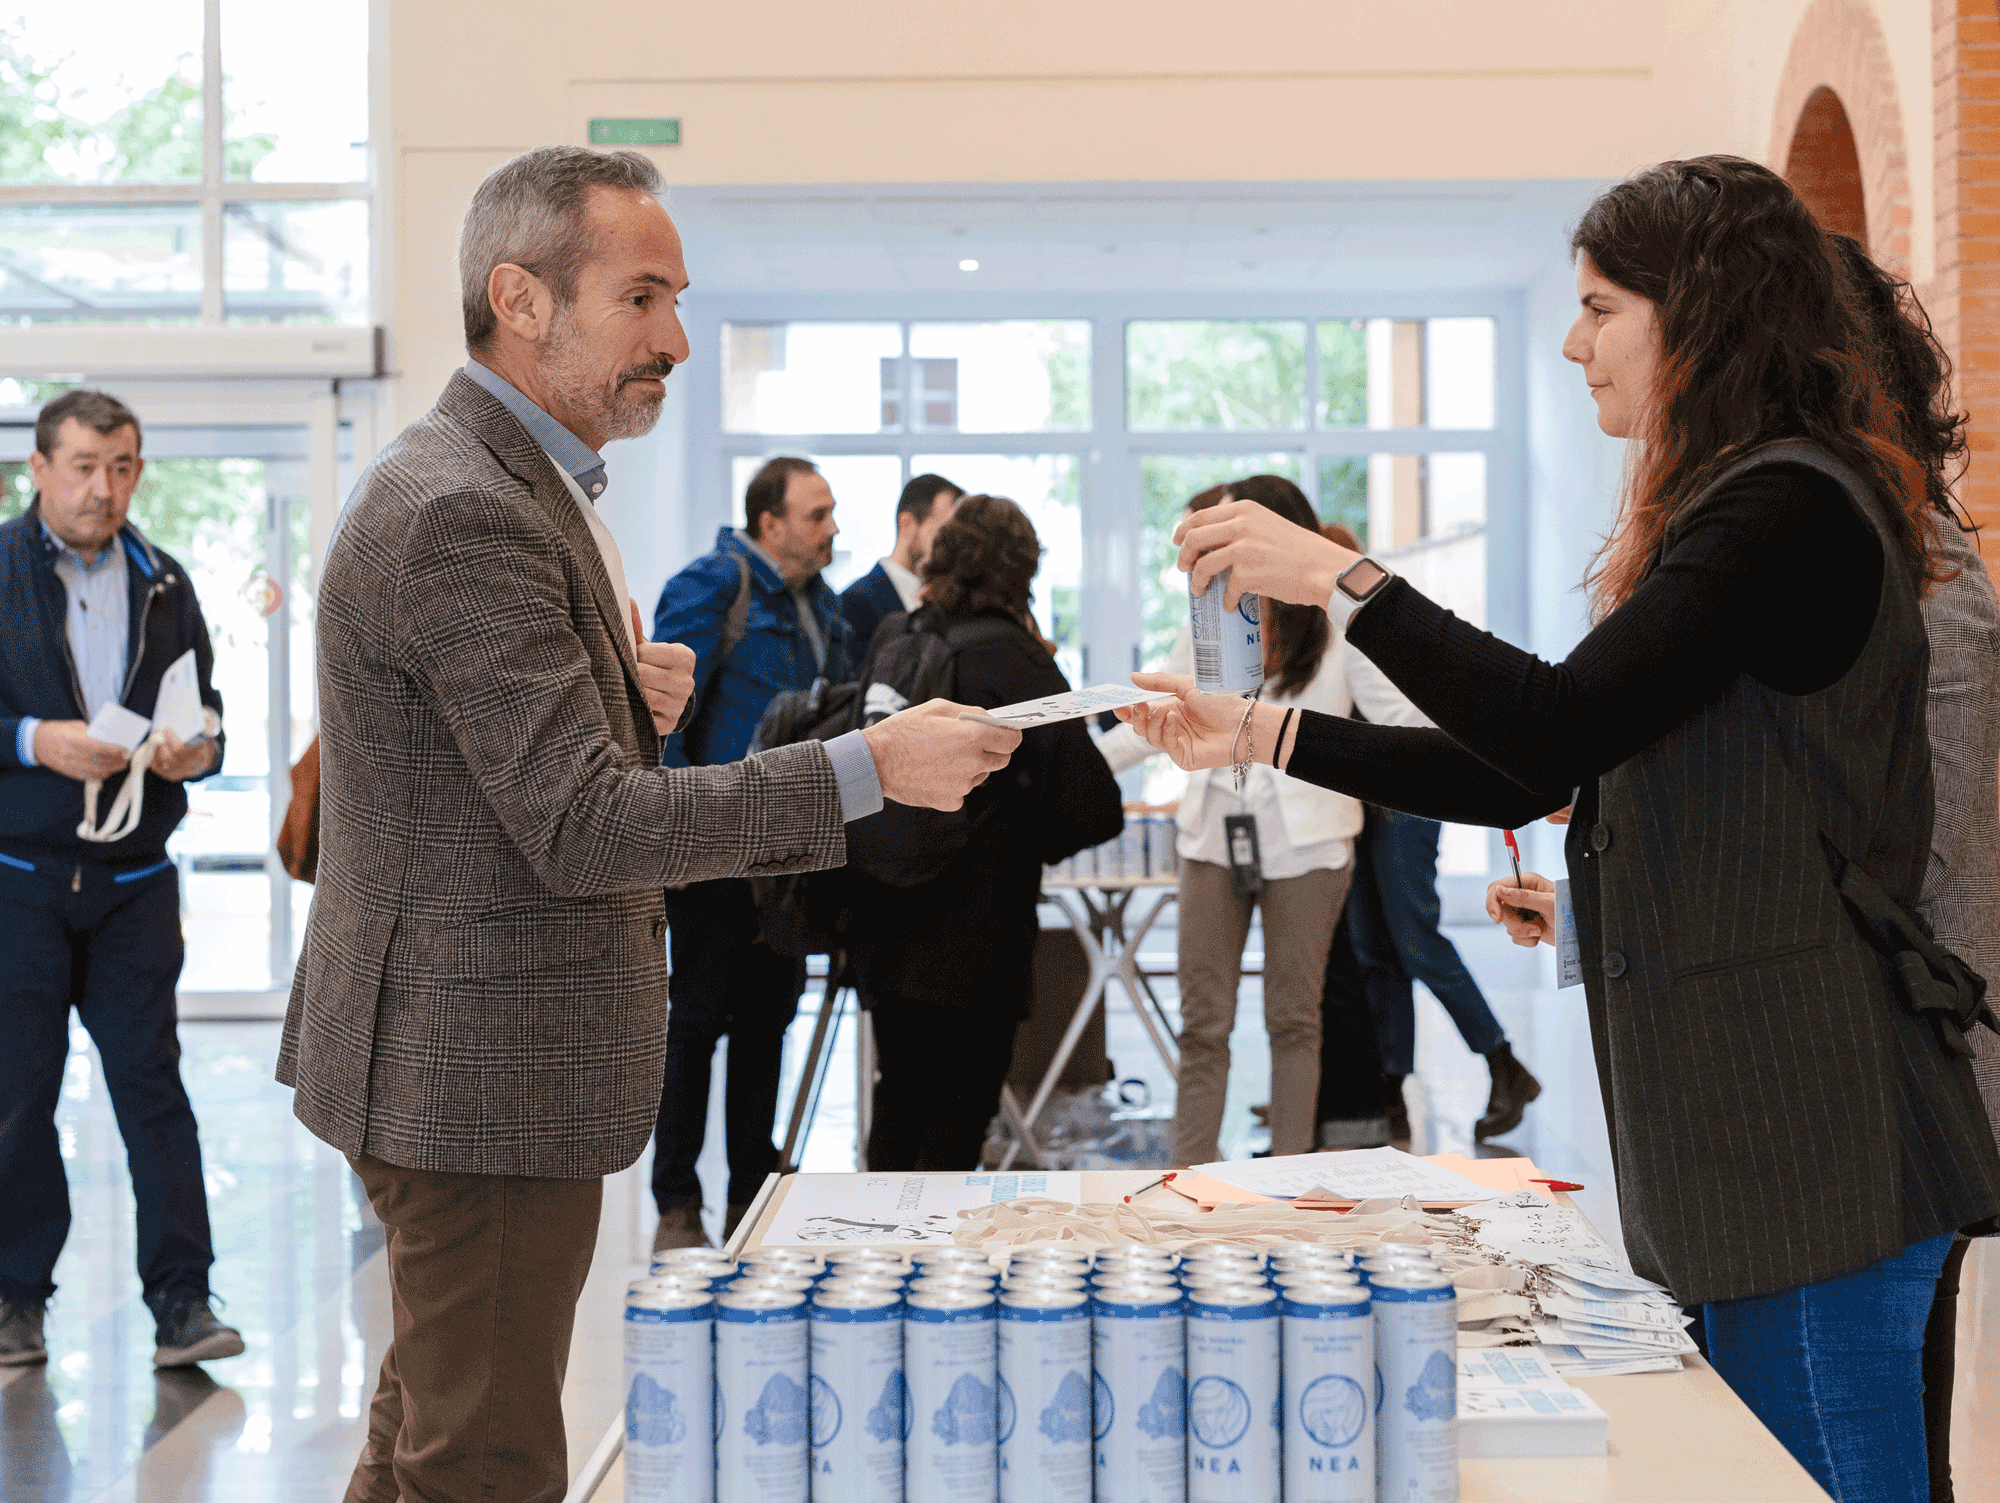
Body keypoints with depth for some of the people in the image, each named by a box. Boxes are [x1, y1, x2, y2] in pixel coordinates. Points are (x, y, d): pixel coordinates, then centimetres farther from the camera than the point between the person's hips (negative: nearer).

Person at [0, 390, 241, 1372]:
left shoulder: (164, 585, 11)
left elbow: (207, 719, 14)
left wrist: (196, 751, -8)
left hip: (133, 879, 2)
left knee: (152, 1082, -1)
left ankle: (181, 1300, 2)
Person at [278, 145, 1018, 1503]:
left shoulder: (512, 487, 13)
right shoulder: (461, 512, -21)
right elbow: (580, 828, -25)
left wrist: (632, 699, 0)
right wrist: (867, 768, -25)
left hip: (469, 1067, 11)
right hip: (487, 1071, -11)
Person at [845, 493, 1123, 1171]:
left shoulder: (890, 640, 3)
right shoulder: (1016, 662, -16)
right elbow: (1094, 808, -18)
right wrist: (1029, 842, -1)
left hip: (882, 929, 6)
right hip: (974, 937, -6)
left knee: (900, 1096, 20)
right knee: (962, 1106, 5)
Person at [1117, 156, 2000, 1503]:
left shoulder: (1789, 506, -14)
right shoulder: (1749, 508, 19)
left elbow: (1561, 728, -24)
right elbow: (1536, 779, 18)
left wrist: (1341, 579, -16)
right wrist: (1265, 737, 15)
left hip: (1819, 1138, -10)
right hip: (1763, 1134, 10)